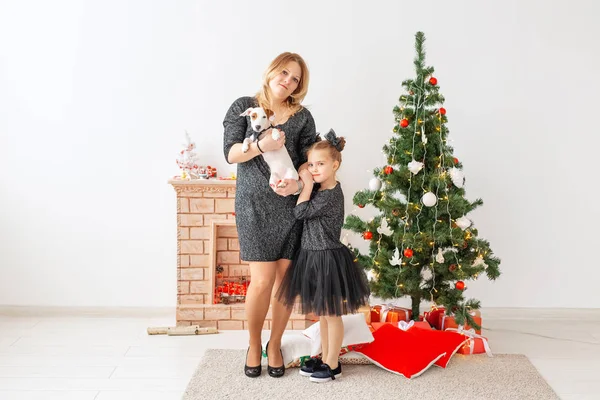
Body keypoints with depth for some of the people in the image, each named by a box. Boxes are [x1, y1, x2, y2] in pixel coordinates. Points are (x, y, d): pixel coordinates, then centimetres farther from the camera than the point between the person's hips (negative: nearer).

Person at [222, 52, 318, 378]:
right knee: (262, 280, -6)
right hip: (254, 205, -2)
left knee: (286, 279, 4)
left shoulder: (302, 116, 8)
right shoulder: (243, 107, 4)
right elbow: (230, 153, -4)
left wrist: (298, 182, -17)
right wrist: (260, 145, -22)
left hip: (292, 205, 2)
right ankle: (254, 345, 17)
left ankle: (275, 345, 23)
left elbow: (308, 159, 4)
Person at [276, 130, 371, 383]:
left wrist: (307, 185, -9)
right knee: (322, 314, 17)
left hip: (329, 258, -9)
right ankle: (325, 358, 28)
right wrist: (306, 183, -4)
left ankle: (333, 365, 13)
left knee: (331, 314, 2)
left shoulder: (331, 195, -20)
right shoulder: (319, 190, 8)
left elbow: (300, 212, -18)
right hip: (313, 257, 9)